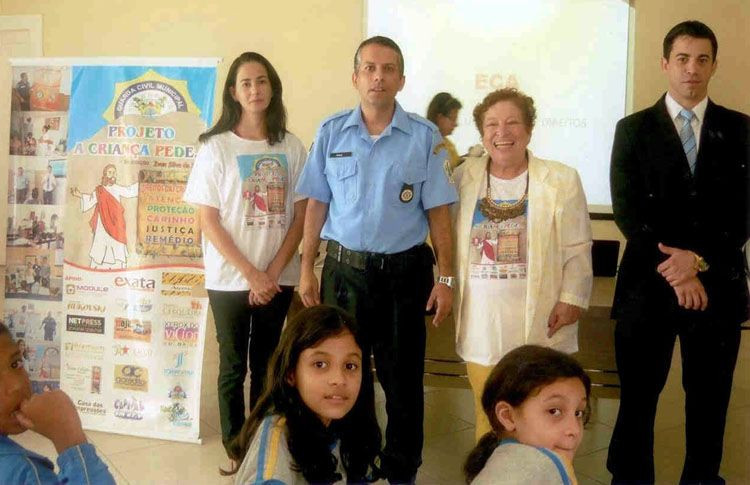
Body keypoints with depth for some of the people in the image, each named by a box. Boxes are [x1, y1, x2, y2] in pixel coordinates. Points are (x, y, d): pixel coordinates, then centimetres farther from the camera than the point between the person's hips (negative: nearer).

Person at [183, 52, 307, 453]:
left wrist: (273, 273, -7)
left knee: (267, 364, 12)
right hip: (229, 280, -2)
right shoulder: (216, 147, -3)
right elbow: (209, 221, -6)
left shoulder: (292, 147, 4)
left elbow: (300, 216, 3)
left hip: (278, 279, 2)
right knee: (233, 366, 6)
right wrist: (251, 274, -11)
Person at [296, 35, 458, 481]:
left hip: (405, 270, -1)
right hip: (344, 268, 2)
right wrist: (307, 269, 2)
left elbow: (438, 212, -3)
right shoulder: (331, 132, 2)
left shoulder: (425, 136, -3)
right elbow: (317, 204, 5)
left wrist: (445, 278, -6)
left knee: (403, 378, 10)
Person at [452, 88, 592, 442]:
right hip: (481, 319, 2)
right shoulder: (463, 177, 6)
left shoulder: (561, 180, 1)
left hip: (539, 319, -1)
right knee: (487, 411, 9)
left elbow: (577, 249, 0)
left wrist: (571, 299, -8)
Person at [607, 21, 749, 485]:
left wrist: (700, 259, -15)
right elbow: (628, 210, -5)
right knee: (638, 401, 7)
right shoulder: (634, 129, 4)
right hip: (649, 285, -1)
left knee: (709, 403, 12)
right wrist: (674, 272, -13)